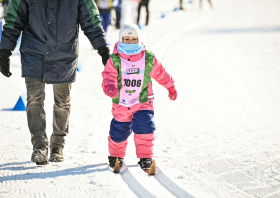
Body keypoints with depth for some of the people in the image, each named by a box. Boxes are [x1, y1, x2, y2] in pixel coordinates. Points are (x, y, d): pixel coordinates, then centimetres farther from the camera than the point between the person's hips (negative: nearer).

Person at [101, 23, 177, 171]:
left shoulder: (148, 58, -5)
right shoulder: (114, 60, -9)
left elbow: (161, 74, 10)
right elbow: (108, 76, -19)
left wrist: (170, 87, 23)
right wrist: (110, 87, -42)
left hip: (143, 102, 0)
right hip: (121, 104, 0)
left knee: (144, 127, -18)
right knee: (119, 132, 12)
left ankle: (145, 157, -3)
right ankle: (116, 155, 41)